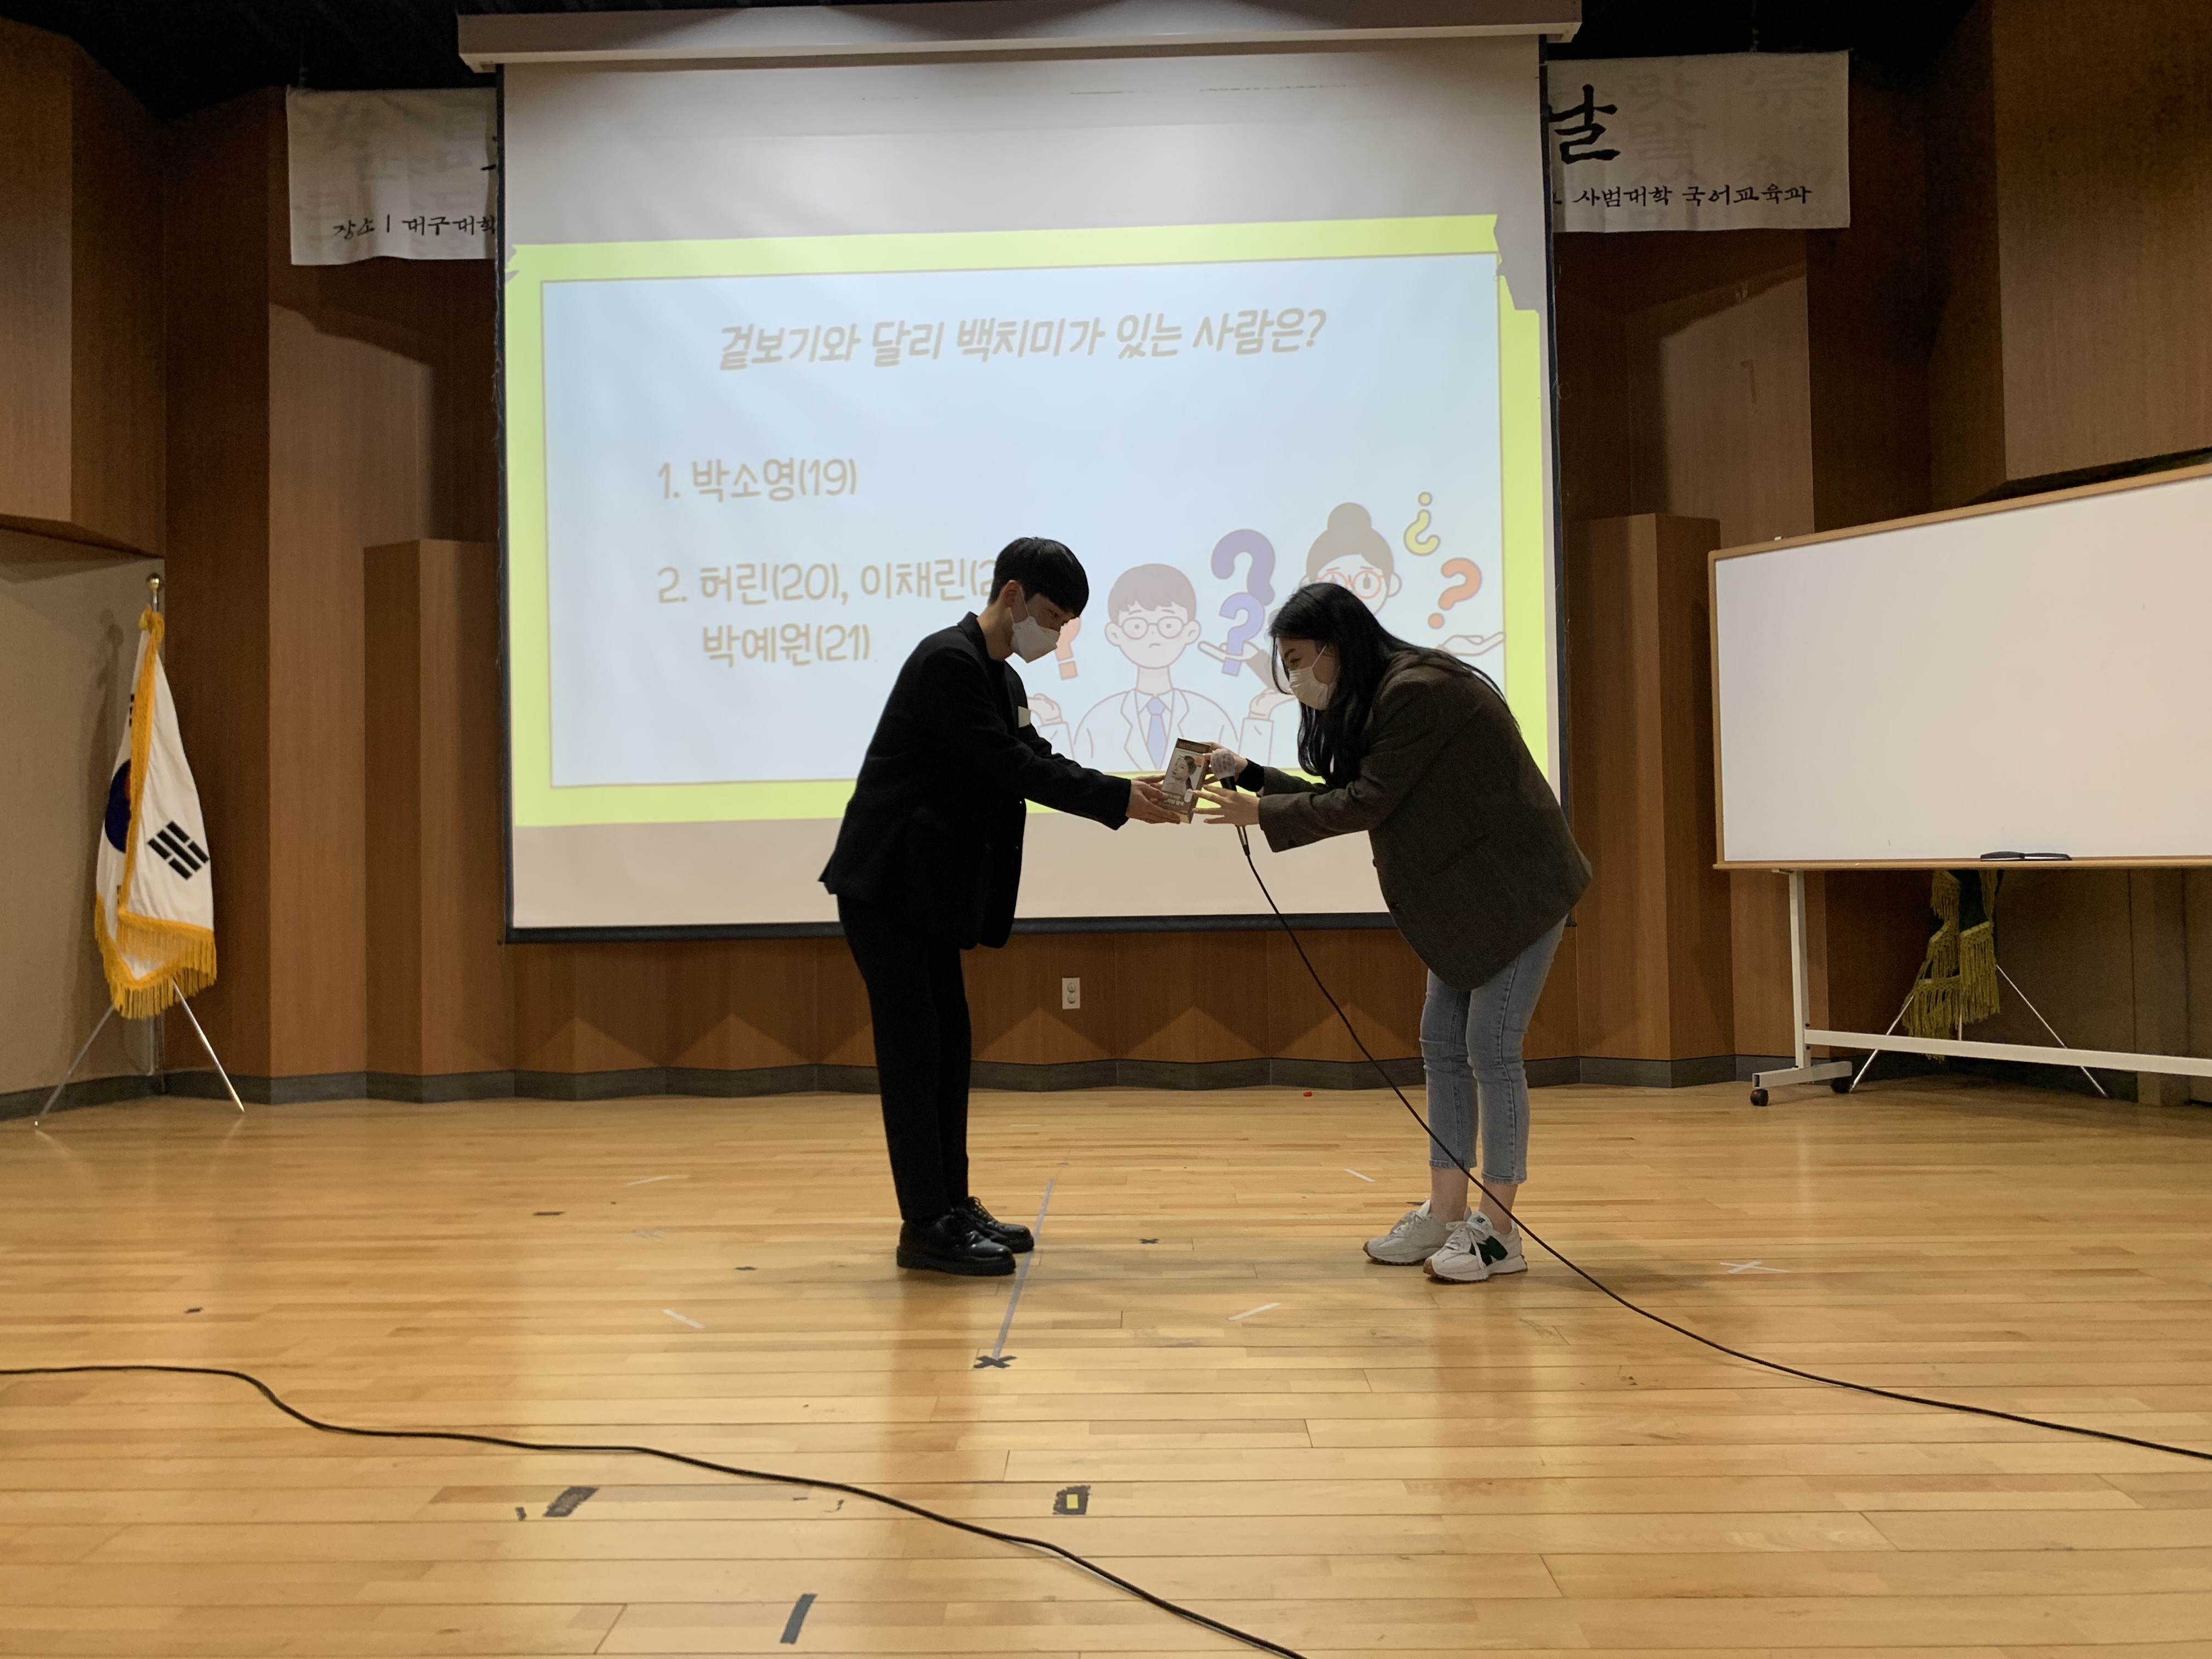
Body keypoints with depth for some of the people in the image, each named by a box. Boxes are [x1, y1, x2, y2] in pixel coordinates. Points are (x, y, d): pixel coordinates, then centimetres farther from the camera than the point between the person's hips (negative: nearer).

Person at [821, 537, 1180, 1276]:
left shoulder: (1001, 679, 14)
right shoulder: (949, 661, -17)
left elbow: (1039, 760, 9)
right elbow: (1009, 766, -21)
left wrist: (1126, 796, -5)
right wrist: (1117, 798, -19)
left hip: (928, 888, 10)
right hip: (885, 882, -10)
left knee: (948, 1043, 11)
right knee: (912, 1047, -6)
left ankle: (951, 1206, 19)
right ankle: (925, 1227, 0)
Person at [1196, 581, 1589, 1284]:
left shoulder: (1418, 693, -21)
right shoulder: (1381, 697, 9)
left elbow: (1369, 803, -21)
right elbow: (1347, 799, 8)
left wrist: (1261, 814, -16)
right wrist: (1249, 774, 3)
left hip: (1518, 887, -10)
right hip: (1469, 892, 10)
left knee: (1490, 1049, -7)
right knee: (1442, 1045, 8)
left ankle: (1499, 1231, 2)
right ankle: (1446, 1213, 16)